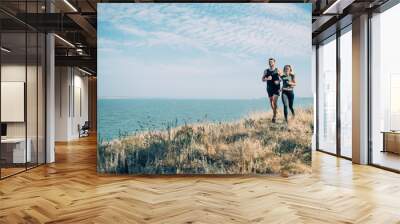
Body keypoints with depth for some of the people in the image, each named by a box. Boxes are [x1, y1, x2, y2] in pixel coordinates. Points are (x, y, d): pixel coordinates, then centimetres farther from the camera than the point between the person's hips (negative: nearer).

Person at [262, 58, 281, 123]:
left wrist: (278, 81, -14)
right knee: (271, 102, 8)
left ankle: (274, 116, -5)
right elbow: (263, 79, 8)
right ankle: (274, 113, 30)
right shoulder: (266, 71, 7)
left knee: (275, 101, -14)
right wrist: (267, 78, -13)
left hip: (276, 88, -3)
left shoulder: (277, 70, 0)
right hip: (269, 88, 3)